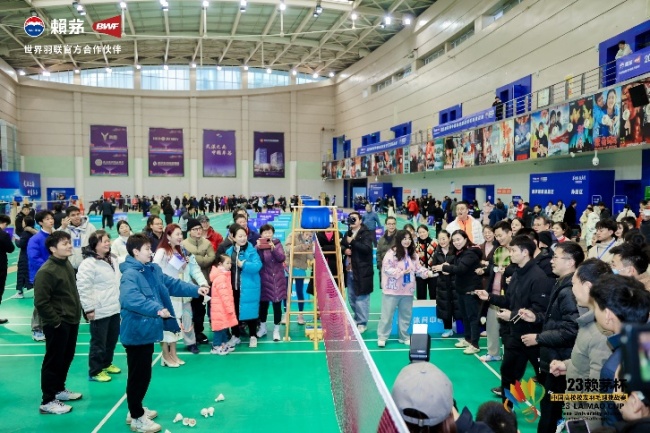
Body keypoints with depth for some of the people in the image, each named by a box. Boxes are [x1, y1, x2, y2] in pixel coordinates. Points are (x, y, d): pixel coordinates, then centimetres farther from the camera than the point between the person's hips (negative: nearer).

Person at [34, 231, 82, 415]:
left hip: (71, 321, 9)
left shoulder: (67, 264, 8)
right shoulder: (46, 271, -21)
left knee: (67, 358, 20)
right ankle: (47, 401, 16)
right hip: (57, 325, -9)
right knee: (53, 361, 3)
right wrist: (55, 321, -19)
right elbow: (41, 302, -23)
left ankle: (59, 389, 37)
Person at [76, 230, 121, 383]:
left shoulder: (113, 259, 12)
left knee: (112, 339, 19)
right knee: (98, 342, 3)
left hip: (115, 308, 8)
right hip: (100, 311, -8)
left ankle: (106, 364, 37)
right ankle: (95, 372, 17)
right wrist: (89, 308, -18)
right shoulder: (88, 263, -15)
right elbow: (83, 288, -18)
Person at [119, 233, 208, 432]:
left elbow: (172, 284, 12)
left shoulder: (153, 270, 9)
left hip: (147, 331, 10)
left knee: (143, 374, 21)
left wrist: (196, 290, 1)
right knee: (139, 376, 2)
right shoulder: (130, 274, -21)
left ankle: (136, 410, 37)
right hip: (136, 333, -10)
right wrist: (157, 309, -41)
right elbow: (129, 300, -37)